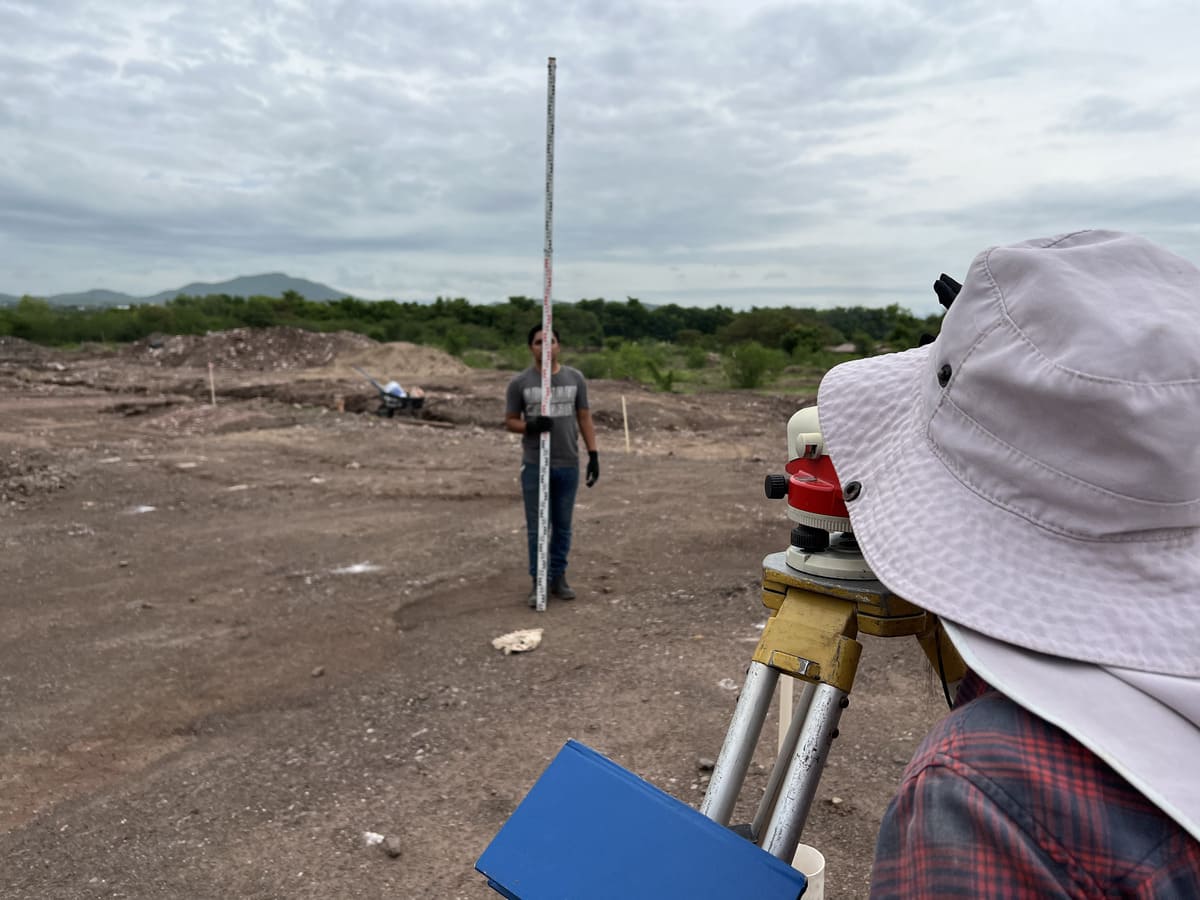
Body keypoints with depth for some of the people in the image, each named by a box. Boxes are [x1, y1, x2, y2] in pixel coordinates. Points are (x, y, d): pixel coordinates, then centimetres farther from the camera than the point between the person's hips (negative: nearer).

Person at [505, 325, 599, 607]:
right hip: (534, 466, -2)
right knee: (537, 527, 4)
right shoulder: (519, 383, -2)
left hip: (568, 465, 2)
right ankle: (538, 582, 13)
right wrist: (531, 427, -20)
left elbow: (584, 418, 6)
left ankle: (558, 577, 22)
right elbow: (510, 421, 2)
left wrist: (593, 455, 0)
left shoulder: (575, 378, 4)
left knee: (562, 526, 11)